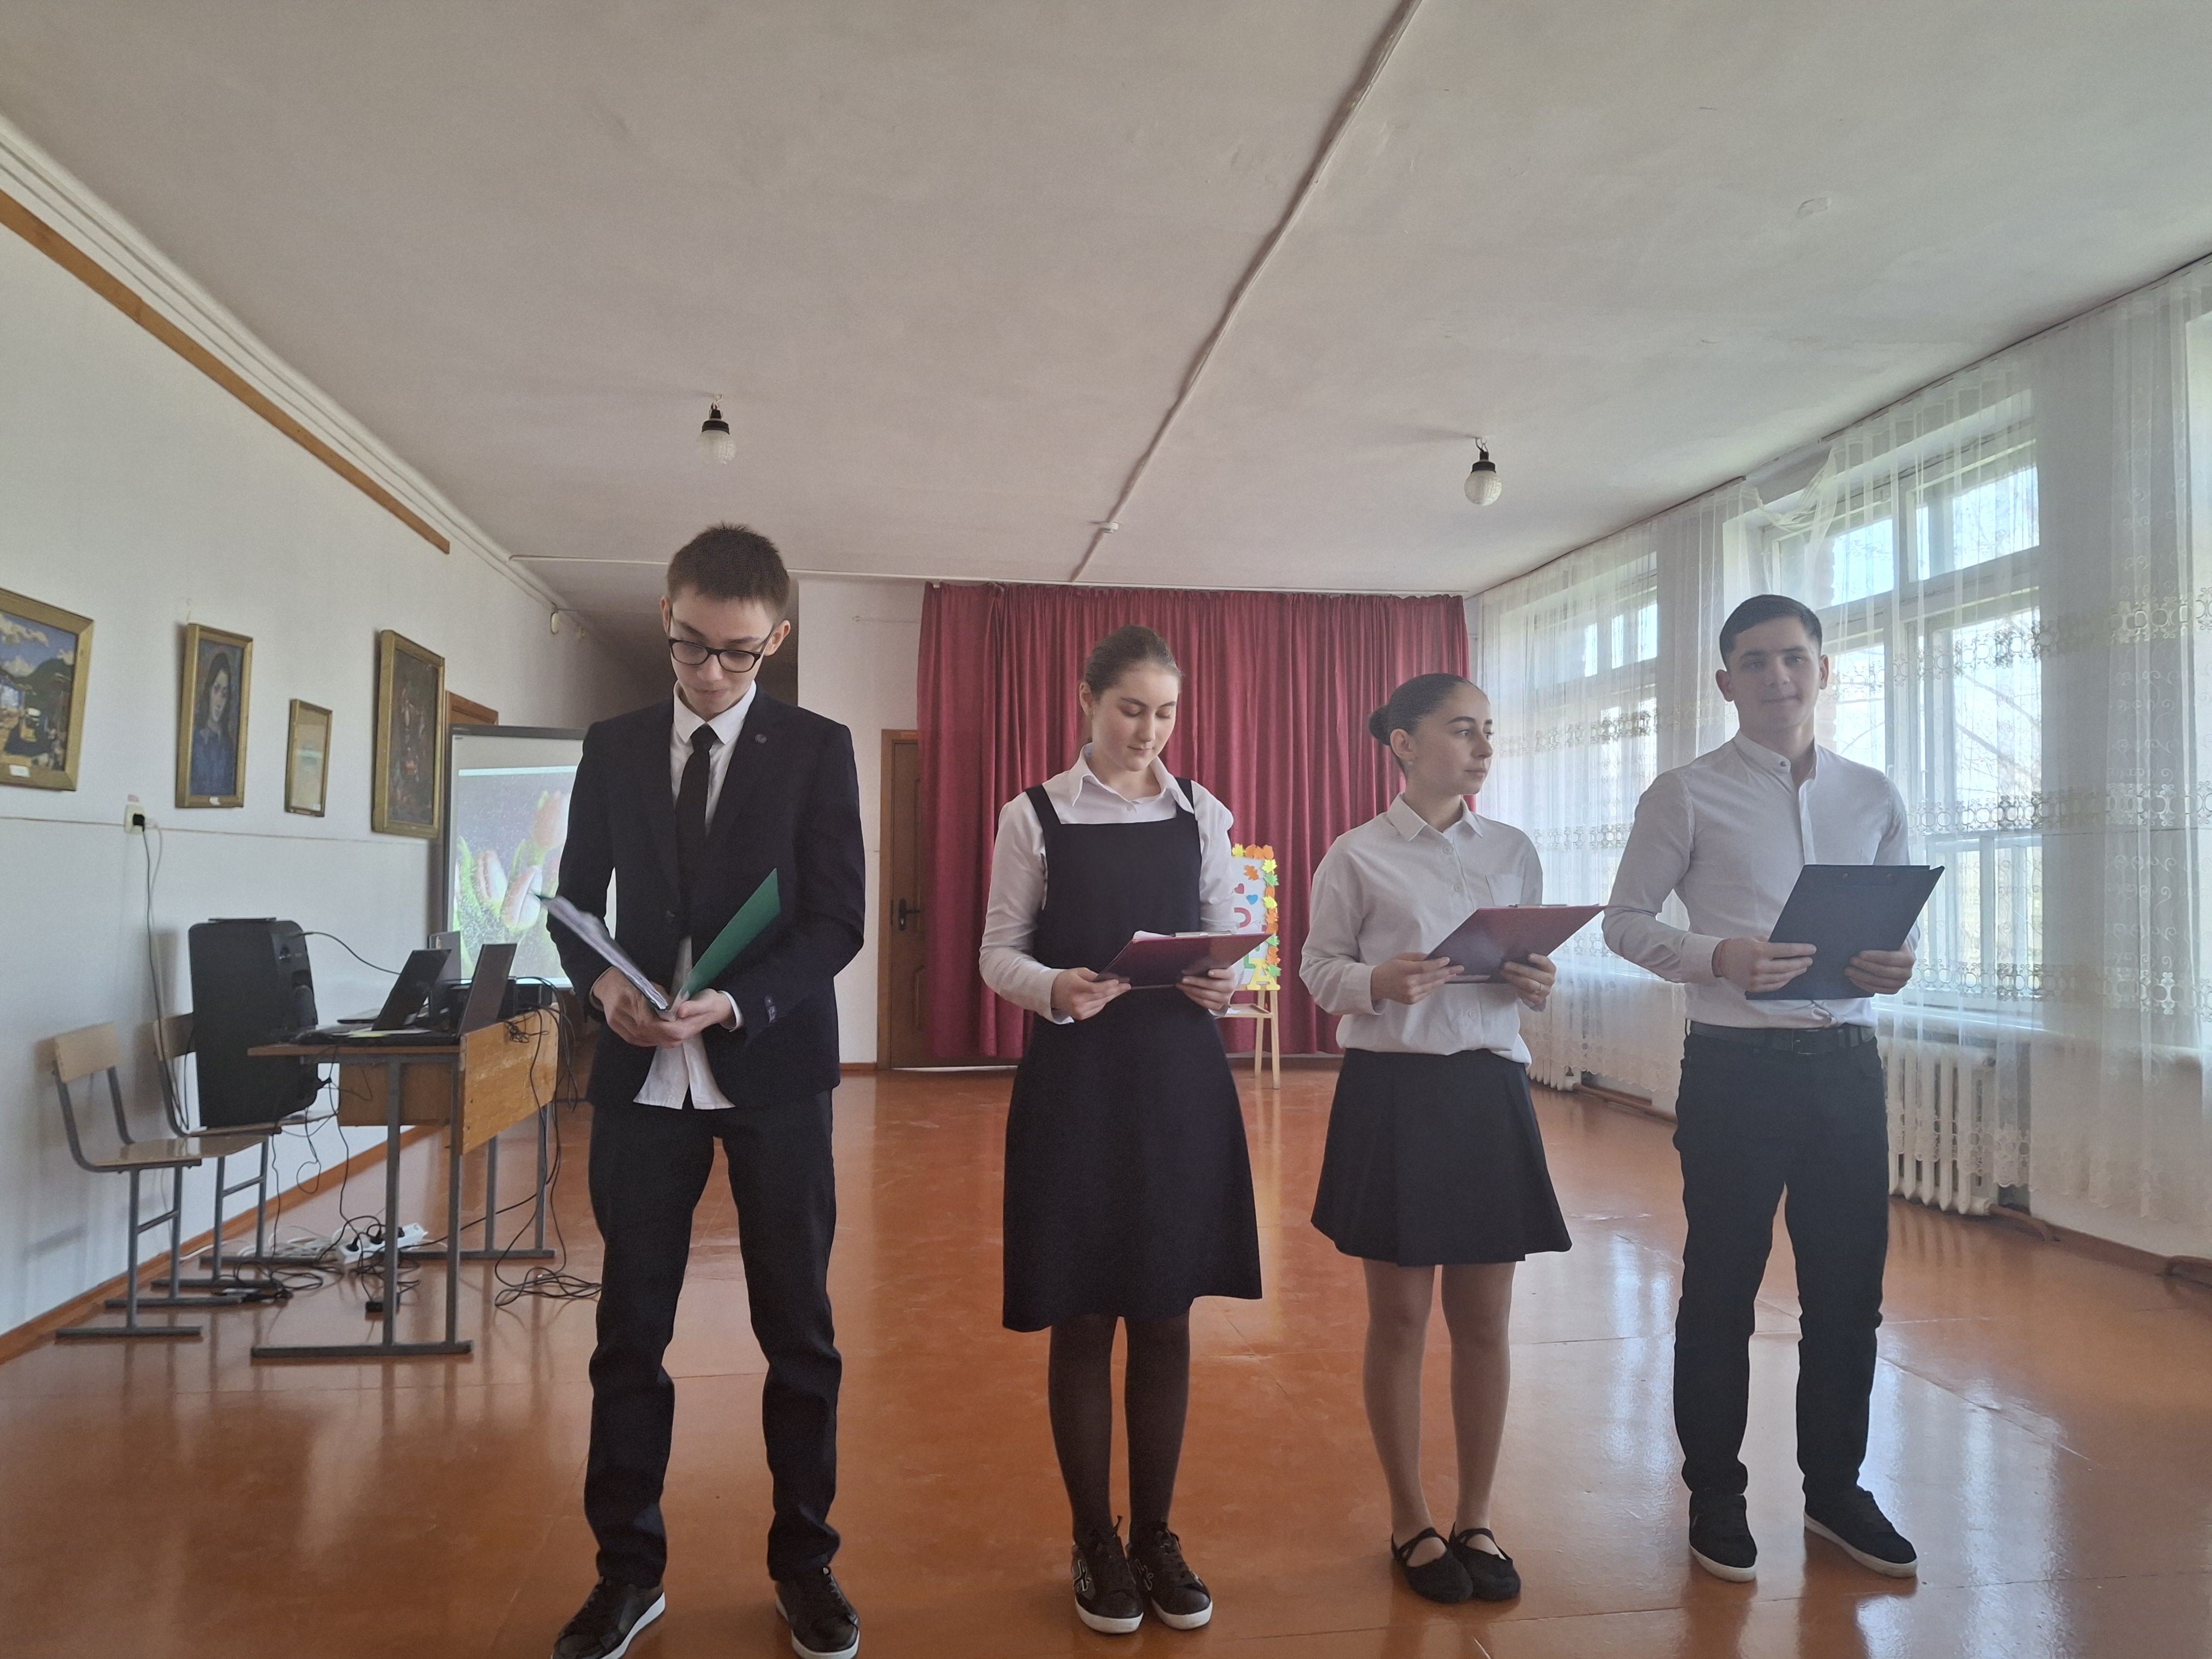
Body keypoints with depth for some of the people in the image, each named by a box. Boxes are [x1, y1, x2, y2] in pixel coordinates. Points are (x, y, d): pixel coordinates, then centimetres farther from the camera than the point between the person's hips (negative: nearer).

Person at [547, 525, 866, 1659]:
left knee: (797, 1329, 8)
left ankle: (803, 1562, 25)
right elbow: (576, 898, 10)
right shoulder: (613, 748, 8)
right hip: (643, 1074, 2)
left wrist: (734, 1003, -21)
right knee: (629, 1329, 10)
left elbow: (837, 920, -6)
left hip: (774, 1069, -2)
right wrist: (602, 982, -11)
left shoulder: (816, 749, -1)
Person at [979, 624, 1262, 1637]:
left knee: (1166, 1317, 9)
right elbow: (999, 953, -2)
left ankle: (1156, 1535, 27)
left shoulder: (1204, 816, 6)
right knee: (1083, 1319, 7)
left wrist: (1220, 985, -13)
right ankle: (1096, 1543, 26)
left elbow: (1229, 941, 9)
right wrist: (1055, 989, -22)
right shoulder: (1034, 816, -1)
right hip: (1075, 1081, -2)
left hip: (1181, 1081, 2)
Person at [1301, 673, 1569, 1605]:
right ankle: (1410, 1522, 25)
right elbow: (1318, 966, -1)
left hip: (1490, 1087, 3)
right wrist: (1378, 984, -20)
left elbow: (1538, 963, 14)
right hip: (1393, 1088, -3)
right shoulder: (1356, 856, -3)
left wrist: (1539, 985, -9)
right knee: (1399, 1317, 7)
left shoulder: (1514, 852, 8)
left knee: (1484, 1320, 9)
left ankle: (1476, 1520, 27)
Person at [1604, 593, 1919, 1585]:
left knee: (1849, 1287, 12)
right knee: (1721, 1288, 6)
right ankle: (1715, 1497, 23)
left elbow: (1900, 920, 16)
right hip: (1735, 1065, -4)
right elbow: (1625, 919, -3)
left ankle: (1834, 1487, 32)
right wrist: (1721, 958, -20)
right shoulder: (1685, 795, -2)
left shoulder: (1874, 796, 10)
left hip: (1846, 1063, 4)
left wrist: (1898, 965, -7)